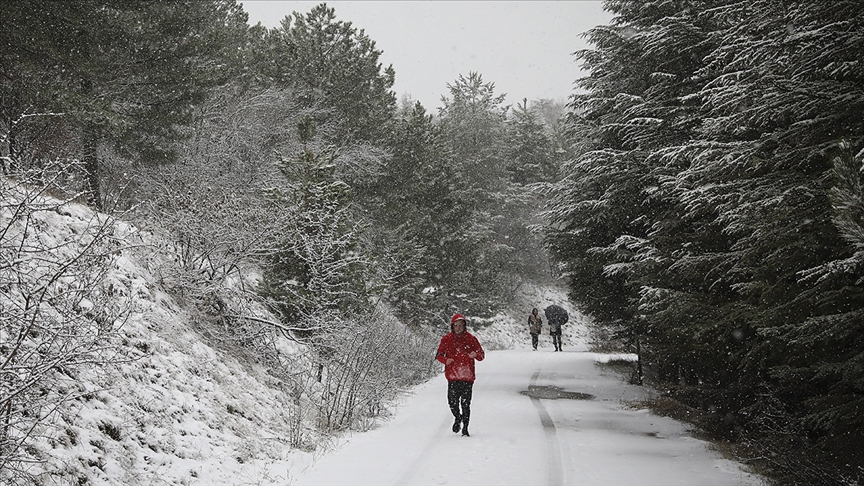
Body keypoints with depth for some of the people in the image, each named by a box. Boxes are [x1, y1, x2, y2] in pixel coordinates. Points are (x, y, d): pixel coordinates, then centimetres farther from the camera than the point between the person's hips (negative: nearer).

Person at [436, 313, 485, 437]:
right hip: (452, 376, 1)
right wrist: (446, 360, -10)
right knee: (452, 402, -3)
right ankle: (457, 417, 29)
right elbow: (439, 355, 12)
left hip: (467, 376, -1)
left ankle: (465, 428, 10)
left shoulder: (470, 338, 4)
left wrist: (476, 354, -16)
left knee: (466, 403, -2)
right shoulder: (446, 339, 5)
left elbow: (481, 355, 7)